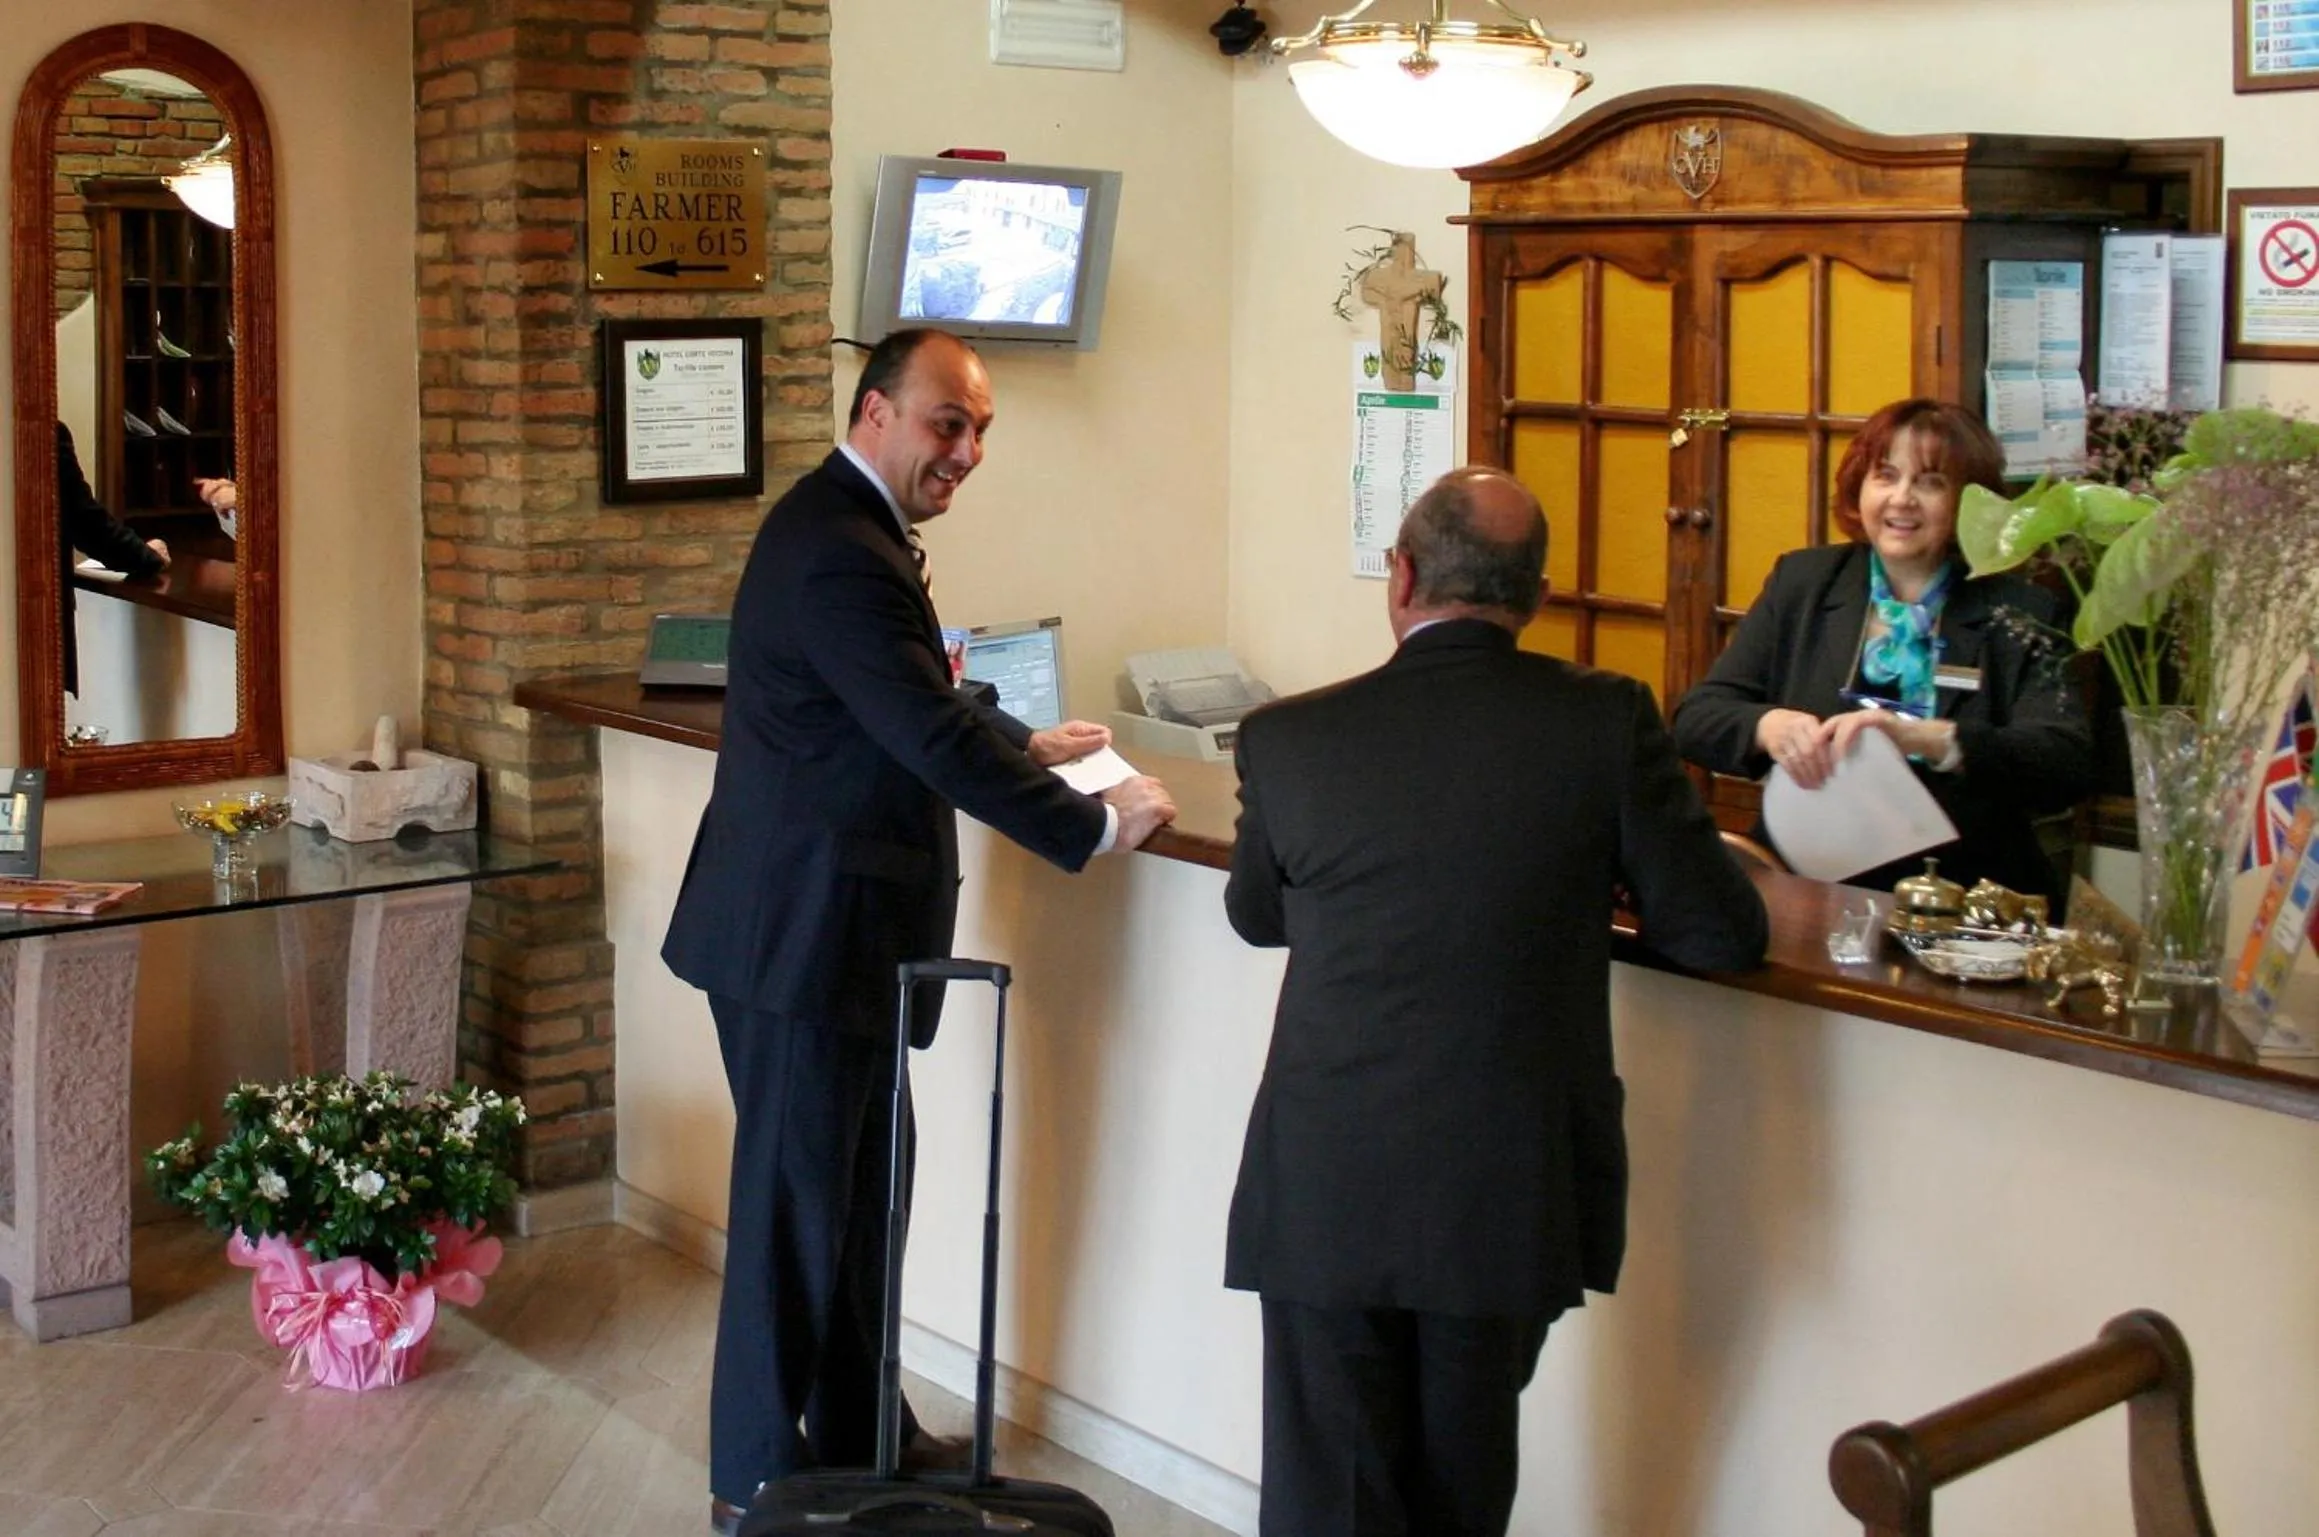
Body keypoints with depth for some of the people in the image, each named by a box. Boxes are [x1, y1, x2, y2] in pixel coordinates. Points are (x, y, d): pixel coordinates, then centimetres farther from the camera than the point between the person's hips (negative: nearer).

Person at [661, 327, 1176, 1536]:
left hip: (834, 925, 10)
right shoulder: (838, 551, -22)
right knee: (794, 1199, 2)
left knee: (859, 1187, 18)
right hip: (803, 928, -10)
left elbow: (914, 703, 23)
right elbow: (934, 740, -26)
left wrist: (1030, 744, 17)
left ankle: (857, 1431, 32)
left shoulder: (847, 527, 12)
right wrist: (1095, 825, -20)